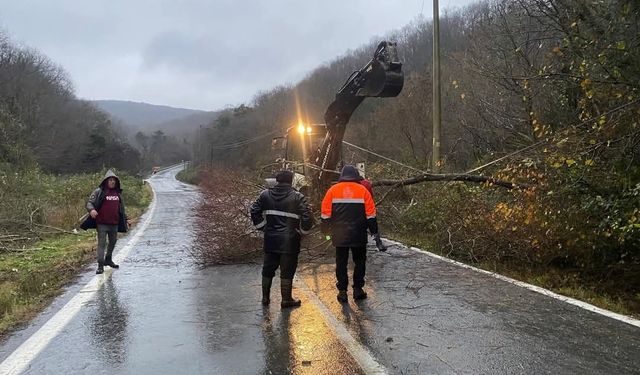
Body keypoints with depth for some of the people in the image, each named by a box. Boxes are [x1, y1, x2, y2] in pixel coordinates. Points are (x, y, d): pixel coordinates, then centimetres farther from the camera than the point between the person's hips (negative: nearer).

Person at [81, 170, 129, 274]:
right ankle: (100, 265, 1)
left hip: (114, 223, 6)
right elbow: (89, 202, -10)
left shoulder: (118, 193, 10)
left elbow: (121, 208, 20)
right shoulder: (99, 192, -6)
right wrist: (91, 210, -32)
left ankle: (108, 260, 39)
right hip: (102, 223, -6)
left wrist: (125, 219, 22)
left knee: (113, 242, 19)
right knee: (102, 243, -4)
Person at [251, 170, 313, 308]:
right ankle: (286, 299, 12)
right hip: (290, 241, -4)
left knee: (268, 270, 16)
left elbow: (254, 211, 6)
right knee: (287, 271, 6)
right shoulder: (297, 197, -9)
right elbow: (307, 218, -14)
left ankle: (265, 297, 26)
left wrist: (263, 227, 12)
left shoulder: (265, 195, 3)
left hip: (270, 240, 4)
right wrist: (302, 231, 1)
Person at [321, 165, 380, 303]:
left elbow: (325, 213, 0)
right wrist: (374, 230, 7)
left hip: (339, 235, 1)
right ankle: (358, 289, 15)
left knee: (341, 263, 9)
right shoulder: (363, 190, -2)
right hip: (359, 236, -1)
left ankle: (342, 291, 10)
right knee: (359, 261, 14)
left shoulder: (333, 190, 0)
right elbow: (370, 214, -2)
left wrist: (326, 229, 11)